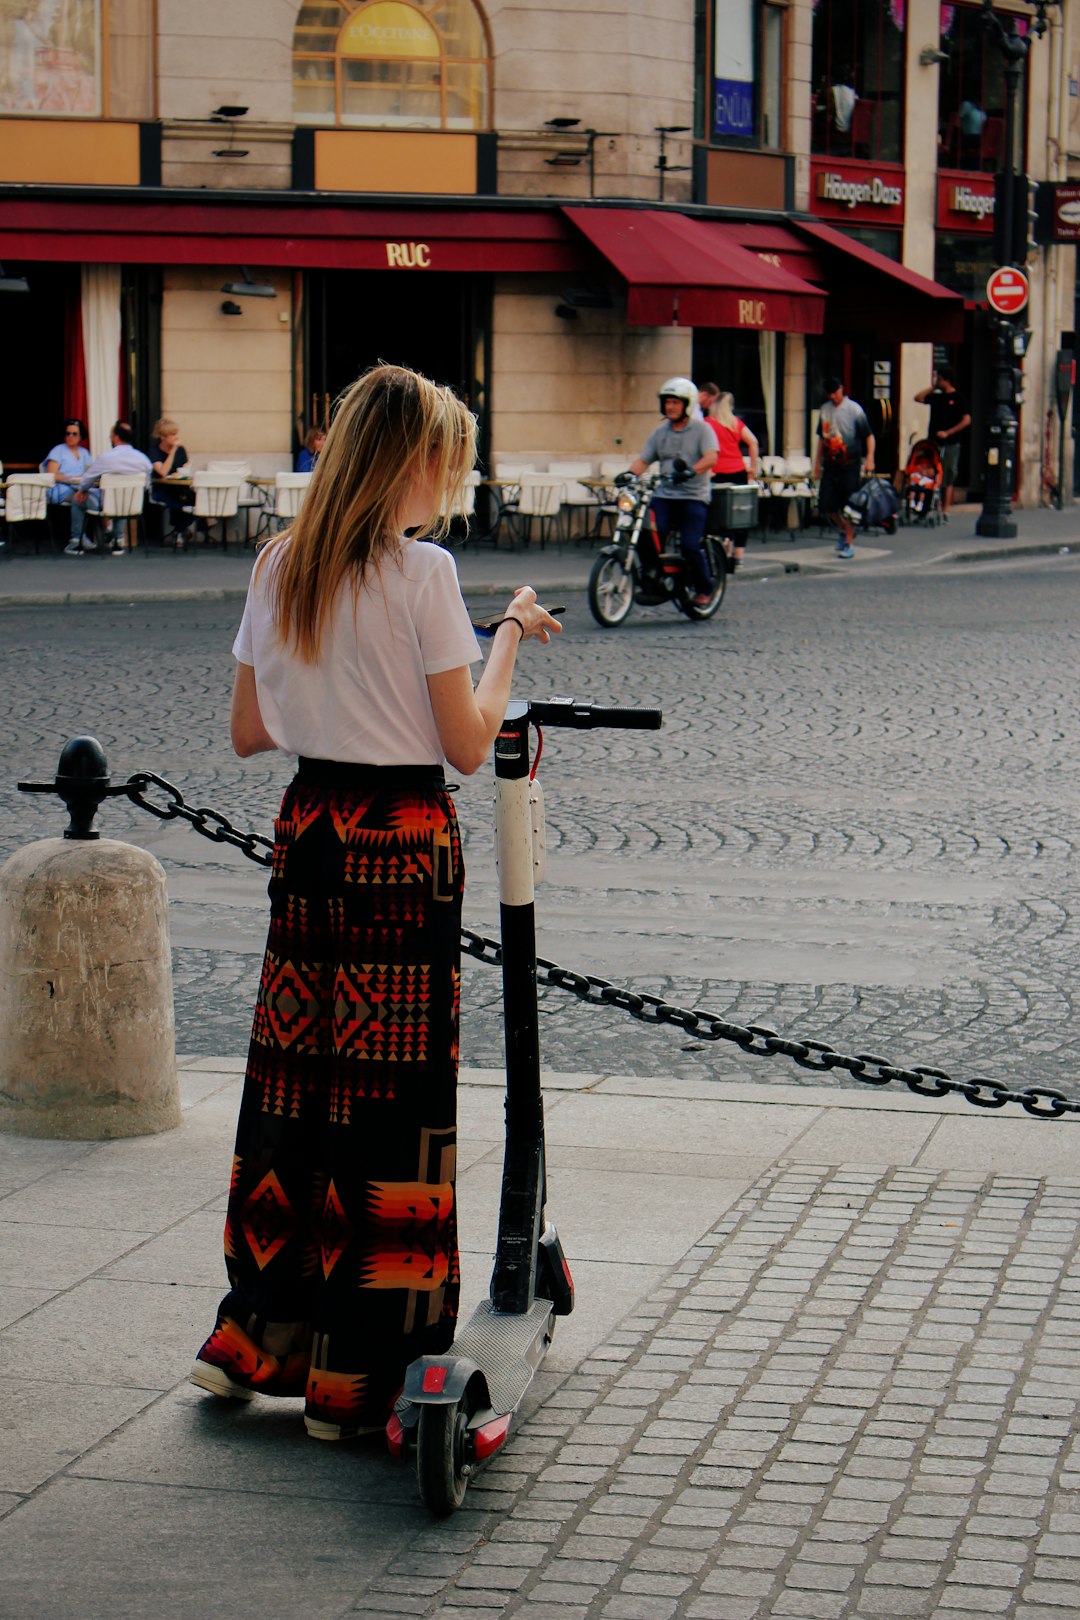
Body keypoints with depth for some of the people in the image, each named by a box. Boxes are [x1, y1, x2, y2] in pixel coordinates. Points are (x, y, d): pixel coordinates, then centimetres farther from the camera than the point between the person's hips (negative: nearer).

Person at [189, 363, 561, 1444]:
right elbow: (468, 746, -12)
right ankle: (357, 1375, 7)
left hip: (307, 833, 6)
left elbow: (248, 732, 12)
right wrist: (509, 636, 2)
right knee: (391, 1092, 1)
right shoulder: (421, 573, -13)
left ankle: (255, 1333, 21)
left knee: (294, 1078, 15)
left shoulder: (277, 568, 5)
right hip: (403, 841, -6)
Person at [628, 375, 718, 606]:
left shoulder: (702, 430, 2)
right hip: (664, 494, 4)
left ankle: (705, 589, 5)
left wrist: (691, 471, -33)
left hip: (694, 496, -4)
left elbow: (711, 457, -15)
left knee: (690, 545, -17)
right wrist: (630, 474, -12)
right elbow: (643, 460, 10)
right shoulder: (660, 433, 16)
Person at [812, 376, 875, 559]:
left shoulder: (854, 410, -5)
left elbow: (869, 436, -4)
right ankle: (843, 530, 27)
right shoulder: (825, 410, 10)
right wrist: (817, 463, 18)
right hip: (830, 465, 5)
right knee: (826, 505, 2)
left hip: (850, 465, -5)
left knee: (849, 506, -3)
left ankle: (848, 543, 5)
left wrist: (869, 458, -16)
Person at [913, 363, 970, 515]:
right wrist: (932, 387, 7)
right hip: (933, 442, 6)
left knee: (947, 480, -1)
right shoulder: (936, 397, 13)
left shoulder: (958, 399, -4)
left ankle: (945, 511, 1)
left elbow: (966, 420, -10)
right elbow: (918, 398, 12)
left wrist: (948, 433, -15)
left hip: (950, 444, -6)